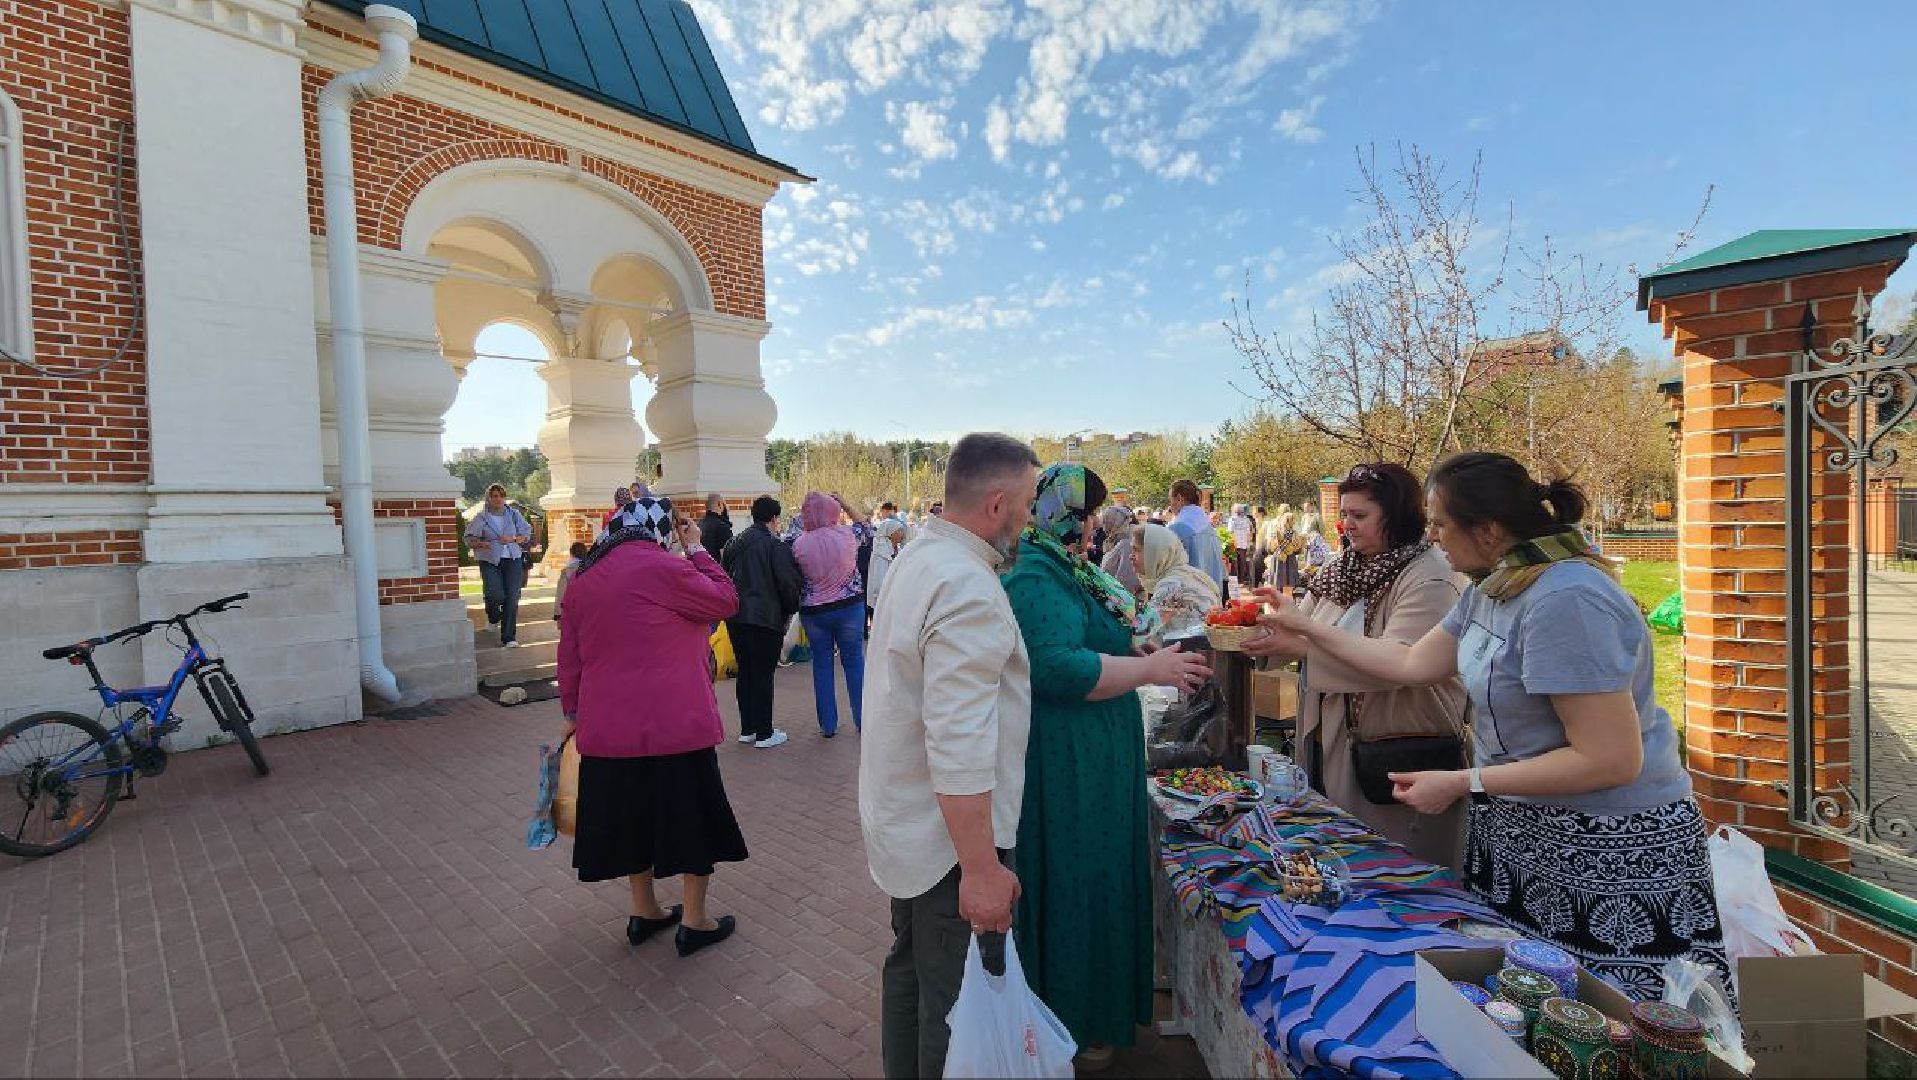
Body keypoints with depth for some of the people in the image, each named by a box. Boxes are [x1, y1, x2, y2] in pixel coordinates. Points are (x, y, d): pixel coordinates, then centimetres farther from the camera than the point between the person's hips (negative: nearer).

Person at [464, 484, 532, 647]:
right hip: (490, 561, -1)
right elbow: (469, 539, 6)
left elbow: (527, 534, 10)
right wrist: (480, 543, -15)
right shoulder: (480, 518, 4)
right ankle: (493, 618, 25)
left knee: (512, 598, -5)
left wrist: (513, 539, -8)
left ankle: (509, 637, 3)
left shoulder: (514, 514, 10)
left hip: (513, 560, 1)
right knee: (496, 595, -14)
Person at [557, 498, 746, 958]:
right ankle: (694, 920, 19)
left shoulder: (583, 577, 9)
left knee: (633, 814, 20)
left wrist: (572, 710, 24)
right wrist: (697, 549, 3)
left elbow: (569, 653, 14)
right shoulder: (662, 567, -14)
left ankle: (644, 912, 34)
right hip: (672, 725, -7)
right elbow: (726, 601, -6)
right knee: (691, 813, 8)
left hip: (608, 726, 7)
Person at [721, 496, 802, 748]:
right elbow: (789, 584, -12)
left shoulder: (734, 543, 9)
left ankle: (747, 728, 24)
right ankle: (764, 733, 8)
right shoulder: (776, 547, -12)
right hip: (765, 618, -7)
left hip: (735, 617, 7)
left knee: (745, 672, 15)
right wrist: (792, 609, 5)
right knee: (763, 675, 1)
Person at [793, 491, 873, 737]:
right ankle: (862, 720, 19)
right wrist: (845, 504, 8)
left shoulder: (799, 544, -10)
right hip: (849, 607, 0)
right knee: (855, 661, 12)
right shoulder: (846, 535, -12)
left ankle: (828, 725, 17)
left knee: (821, 665, 11)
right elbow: (866, 527, 9)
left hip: (813, 612, 1)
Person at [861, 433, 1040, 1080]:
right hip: (949, 837, -10)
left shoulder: (919, 556, 5)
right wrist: (982, 872, -24)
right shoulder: (969, 590, -27)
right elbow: (960, 749, -30)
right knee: (955, 1001, 10)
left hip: (901, 822, 10)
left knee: (910, 966, 26)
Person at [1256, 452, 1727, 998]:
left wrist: (1463, 783, -21)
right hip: (1526, 831, 9)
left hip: (1609, 854, -9)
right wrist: (1307, 629, 13)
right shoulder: (1490, 588, 5)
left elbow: (1610, 760, -26)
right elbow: (1413, 663, 12)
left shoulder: (1565, 601, -26)